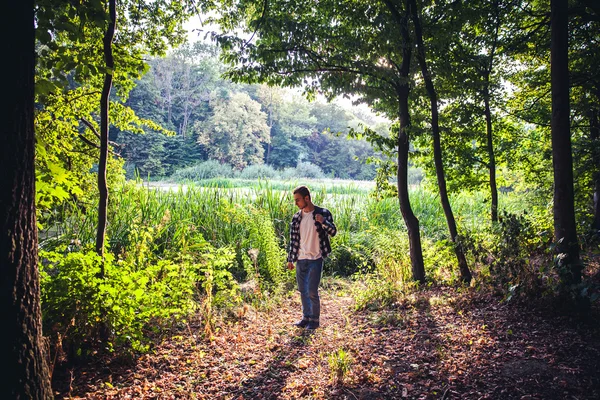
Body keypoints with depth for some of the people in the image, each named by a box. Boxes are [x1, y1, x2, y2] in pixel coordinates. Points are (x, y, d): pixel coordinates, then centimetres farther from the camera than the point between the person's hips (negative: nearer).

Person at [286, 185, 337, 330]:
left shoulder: (323, 213, -6)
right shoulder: (296, 217, 6)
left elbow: (333, 232, -7)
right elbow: (293, 239, 10)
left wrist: (323, 222, -27)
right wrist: (290, 259, 9)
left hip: (315, 259, -5)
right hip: (300, 259, 5)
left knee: (312, 291, -4)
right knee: (303, 291, 12)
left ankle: (314, 320, 13)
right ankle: (306, 317, 28)